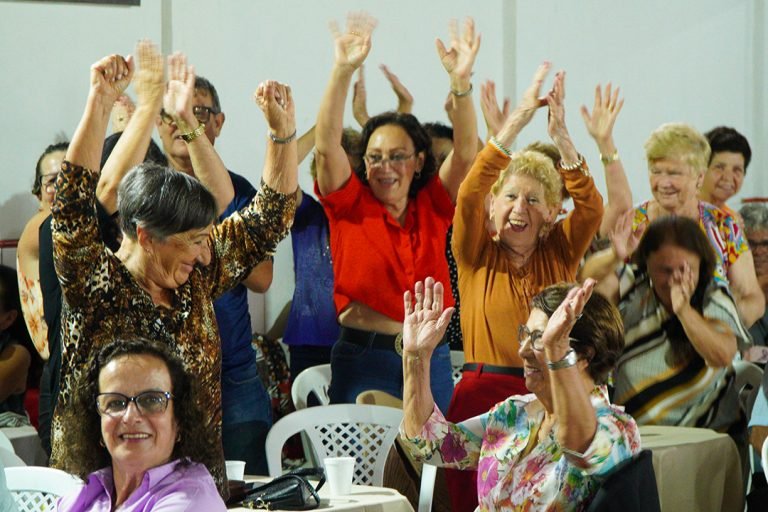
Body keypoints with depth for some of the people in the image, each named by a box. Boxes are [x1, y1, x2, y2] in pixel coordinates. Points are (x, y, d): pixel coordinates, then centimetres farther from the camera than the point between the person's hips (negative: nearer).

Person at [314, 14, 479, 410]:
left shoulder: (432, 208, 6)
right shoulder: (350, 204, 1)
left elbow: (465, 153, -5)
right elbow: (326, 146, -12)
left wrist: (461, 81, -19)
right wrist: (343, 71, -24)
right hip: (363, 359, -2)